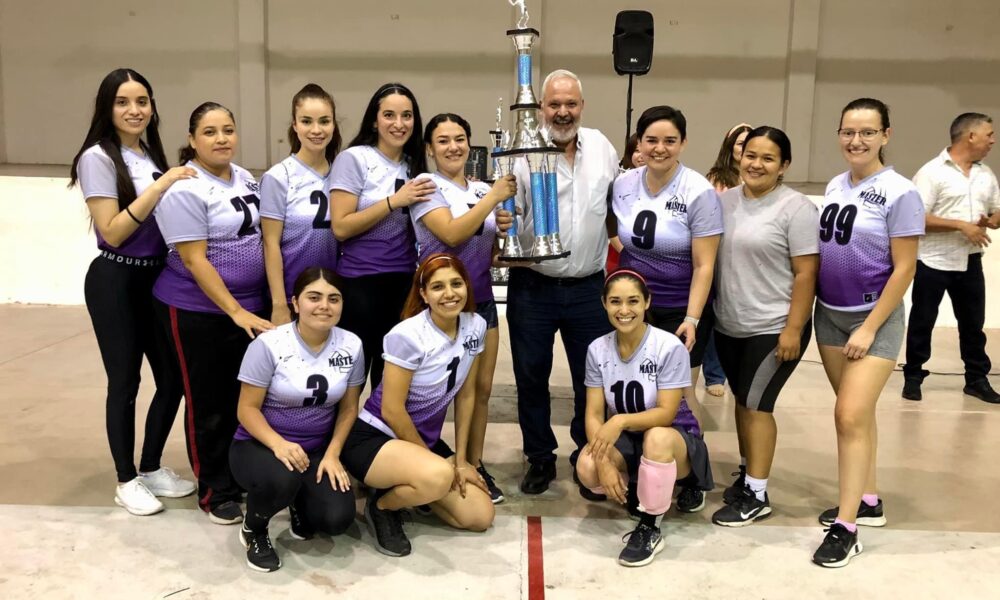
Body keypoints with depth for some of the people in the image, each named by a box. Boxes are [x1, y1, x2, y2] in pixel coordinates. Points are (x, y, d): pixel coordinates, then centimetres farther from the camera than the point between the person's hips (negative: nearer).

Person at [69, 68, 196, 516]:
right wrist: (160, 185, -20)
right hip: (115, 282, -7)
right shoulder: (98, 158, -10)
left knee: (173, 378, 10)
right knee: (125, 382, 3)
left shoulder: (153, 155, 10)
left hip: (156, 278, 7)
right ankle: (126, 480, 20)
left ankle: (151, 468, 28)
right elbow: (112, 232, -17)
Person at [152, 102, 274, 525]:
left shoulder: (245, 178, 7)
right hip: (199, 311, -6)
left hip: (251, 305, 7)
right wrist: (235, 311, -21)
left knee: (246, 396, 12)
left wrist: (249, 306, 12)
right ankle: (215, 492, 19)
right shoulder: (185, 190, -15)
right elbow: (194, 259, -19)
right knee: (209, 402, 5)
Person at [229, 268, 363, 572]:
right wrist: (278, 444, -30)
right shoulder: (269, 344, -16)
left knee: (337, 518, -18)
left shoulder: (351, 345, -5)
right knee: (281, 479, -38)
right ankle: (253, 530, -1)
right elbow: (247, 409, -13)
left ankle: (300, 504, 21)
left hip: (316, 451, 4)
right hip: (258, 445, -3)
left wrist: (332, 454, -10)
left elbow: (349, 408, 4)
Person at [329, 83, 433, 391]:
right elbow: (340, 227, -13)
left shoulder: (416, 166, 11)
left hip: (405, 283, 5)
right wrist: (394, 200, -17)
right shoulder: (353, 158, -6)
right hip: (361, 283, -5)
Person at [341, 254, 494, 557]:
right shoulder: (407, 336, -23)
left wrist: (460, 458, 3)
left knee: (480, 517, -2)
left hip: (426, 440, 7)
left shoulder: (475, 326, -5)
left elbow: (466, 395, 4)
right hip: (373, 437, -7)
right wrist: (431, 458, -9)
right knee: (438, 476, -37)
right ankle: (382, 506, -4)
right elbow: (391, 410, -20)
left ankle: (410, 489, 20)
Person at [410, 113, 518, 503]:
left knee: (481, 388, 8)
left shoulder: (484, 190, 11)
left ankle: (474, 466, 21)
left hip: (481, 299, 6)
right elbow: (451, 234, -22)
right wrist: (493, 197, -20)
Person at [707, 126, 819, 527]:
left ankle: (757, 495, 8)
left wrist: (793, 329, -16)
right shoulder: (724, 200, 7)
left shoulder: (796, 209, -10)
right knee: (743, 400, 15)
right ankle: (748, 473, 31)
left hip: (773, 328, -6)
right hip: (728, 326, 6)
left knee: (756, 404, -3)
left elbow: (806, 273, -12)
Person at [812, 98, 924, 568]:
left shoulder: (899, 193, -13)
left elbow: (904, 269, -13)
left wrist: (869, 328, -15)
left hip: (875, 319, -6)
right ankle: (869, 500, 28)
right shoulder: (834, 186, 6)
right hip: (829, 314, 6)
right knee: (857, 413, 14)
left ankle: (846, 526, 1)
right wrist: (812, 308, 7)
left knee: (850, 416, -9)